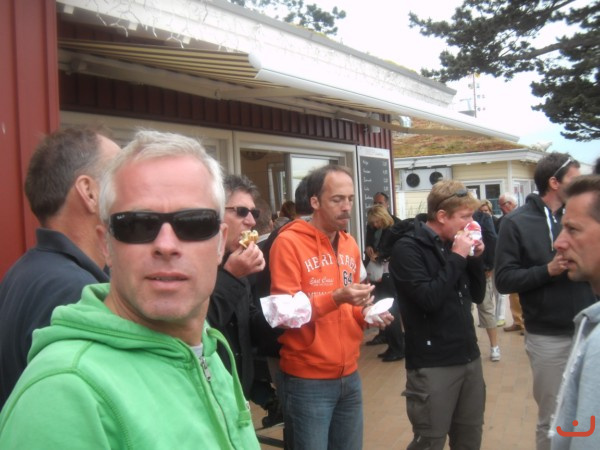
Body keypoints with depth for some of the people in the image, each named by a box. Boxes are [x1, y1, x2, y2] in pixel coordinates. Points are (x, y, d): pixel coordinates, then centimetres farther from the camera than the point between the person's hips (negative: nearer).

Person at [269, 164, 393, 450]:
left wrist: (365, 312, -1)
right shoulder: (288, 243, -13)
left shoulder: (350, 245, 9)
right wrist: (335, 298, -27)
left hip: (349, 376, 7)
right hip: (308, 381, -6)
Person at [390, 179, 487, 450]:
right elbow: (429, 299, -23)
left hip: (469, 358, 7)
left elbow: (477, 296, 13)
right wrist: (456, 258, -17)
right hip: (433, 365, -7)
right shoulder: (407, 248, -12)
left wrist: (475, 258, -1)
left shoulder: (452, 245, 9)